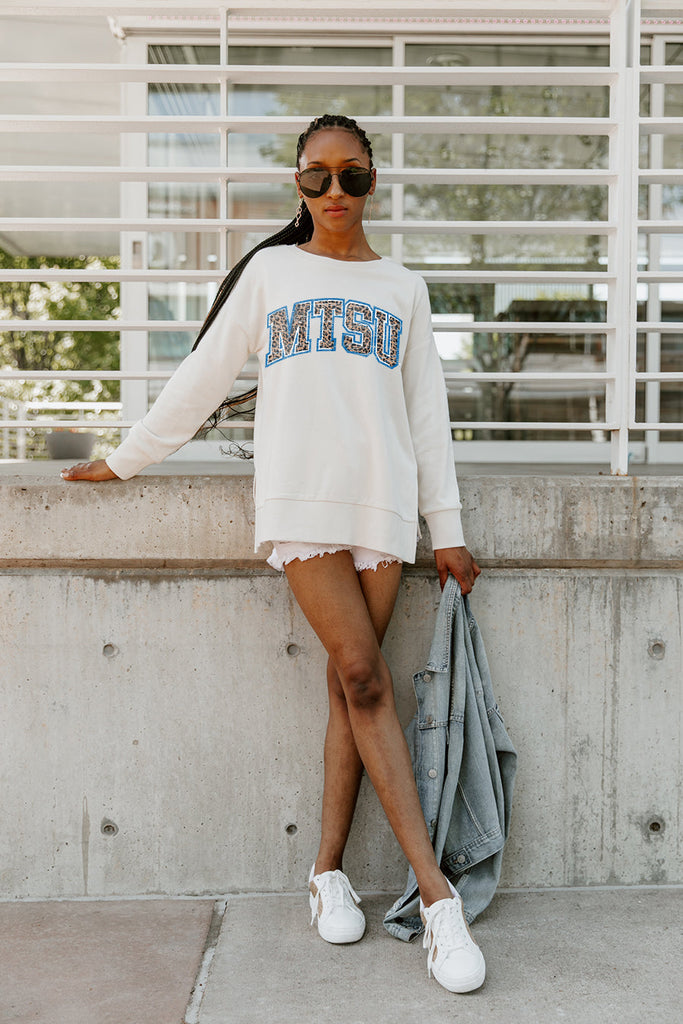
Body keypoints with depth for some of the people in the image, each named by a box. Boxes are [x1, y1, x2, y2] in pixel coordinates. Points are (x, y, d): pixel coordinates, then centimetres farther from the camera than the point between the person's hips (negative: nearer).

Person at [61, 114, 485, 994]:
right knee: (363, 675, -11)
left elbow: (427, 413, 13)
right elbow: (203, 377, 14)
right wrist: (126, 459, 15)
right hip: (300, 498, -2)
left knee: (352, 682, 0)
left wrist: (447, 527, 9)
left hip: (382, 502, 2)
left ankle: (328, 872, 12)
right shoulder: (270, 271, 11)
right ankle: (436, 894, -8)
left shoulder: (402, 288, 16)